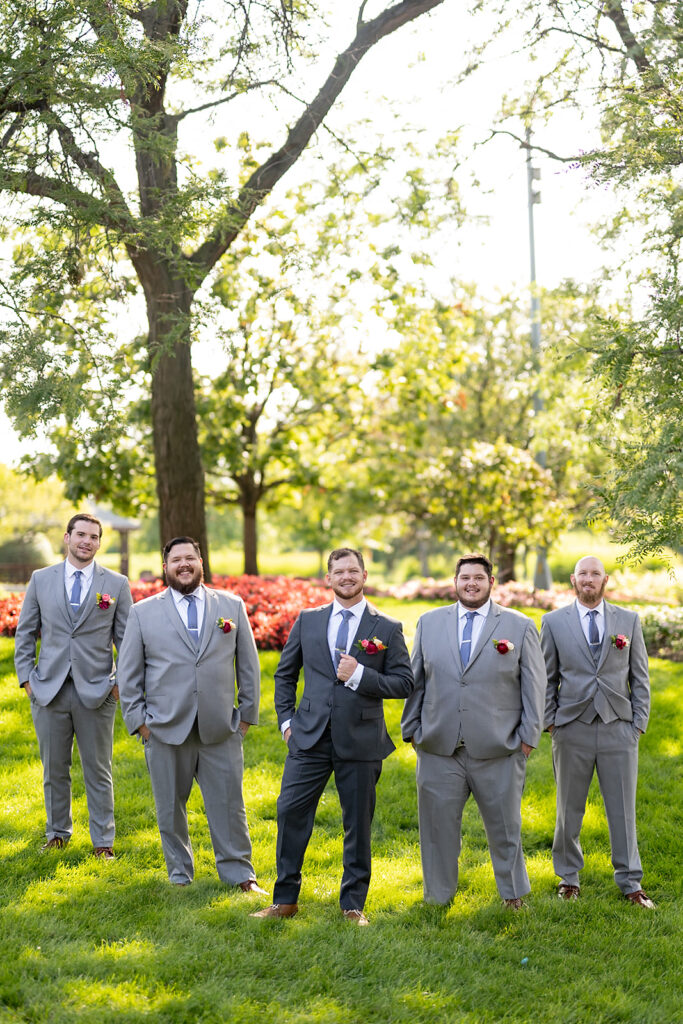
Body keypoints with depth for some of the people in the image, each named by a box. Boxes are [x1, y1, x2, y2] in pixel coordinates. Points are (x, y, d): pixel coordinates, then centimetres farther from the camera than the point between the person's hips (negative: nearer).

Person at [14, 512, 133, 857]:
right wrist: (26, 677, 2)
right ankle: (58, 833, 26)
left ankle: (103, 842, 13)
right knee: (54, 769, 10)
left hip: (96, 692, -1)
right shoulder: (41, 579, 7)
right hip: (49, 690, 1)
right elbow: (25, 632, 10)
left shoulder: (117, 584, 3)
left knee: (98, 771, 4)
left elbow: (127, 638, 5)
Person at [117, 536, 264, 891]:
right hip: (166, 729, 0)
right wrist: (138, 720, 0)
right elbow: (128, 673, 7)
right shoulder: (143, 612, 5)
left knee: (228, 804, 2)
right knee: (170, 808, 8)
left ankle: (239, 874, 14)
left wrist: (247, 713, 6)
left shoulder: (231, 606, 8)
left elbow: (248, 665, 11)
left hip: (220, 729, 0)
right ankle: (179, 875, 23)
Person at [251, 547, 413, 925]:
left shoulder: (387, 629, 2)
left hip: (360, 741, -2)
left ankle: (353, 905, 18)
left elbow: (404, 682, -2)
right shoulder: (307, 621, 9)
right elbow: (285, 674, 17)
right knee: (290, 812, -1)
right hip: (309, 737, 2)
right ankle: (285, 899, 13)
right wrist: (286, 719, 7)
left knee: (358, 824, 5)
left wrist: (359, 675, -14)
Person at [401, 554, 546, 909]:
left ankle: (514, 894, 28)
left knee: (505, 827, 9)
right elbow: (416, 680, 13)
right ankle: (438, 898, 22)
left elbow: (534, 684, 3)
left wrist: (528, 736, -2)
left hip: (497, 750, -1)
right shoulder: (429, 623, 9)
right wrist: (412, 729, 8)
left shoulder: (520, 626, 3)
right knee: (438, 826, 7)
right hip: (438, 749, 2)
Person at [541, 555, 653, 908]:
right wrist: (549, 722, 1)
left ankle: (630, 883, 14)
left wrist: (639, 723, 2)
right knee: (569, 809, 8)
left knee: (623, 809, 3)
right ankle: (568, 878, 22)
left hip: (618, 729, 0)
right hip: (572, 730, 0)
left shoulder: (629, 620, 7)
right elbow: (546, 678, 8)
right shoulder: (554, 622, 5)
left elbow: (640, 677, 8)